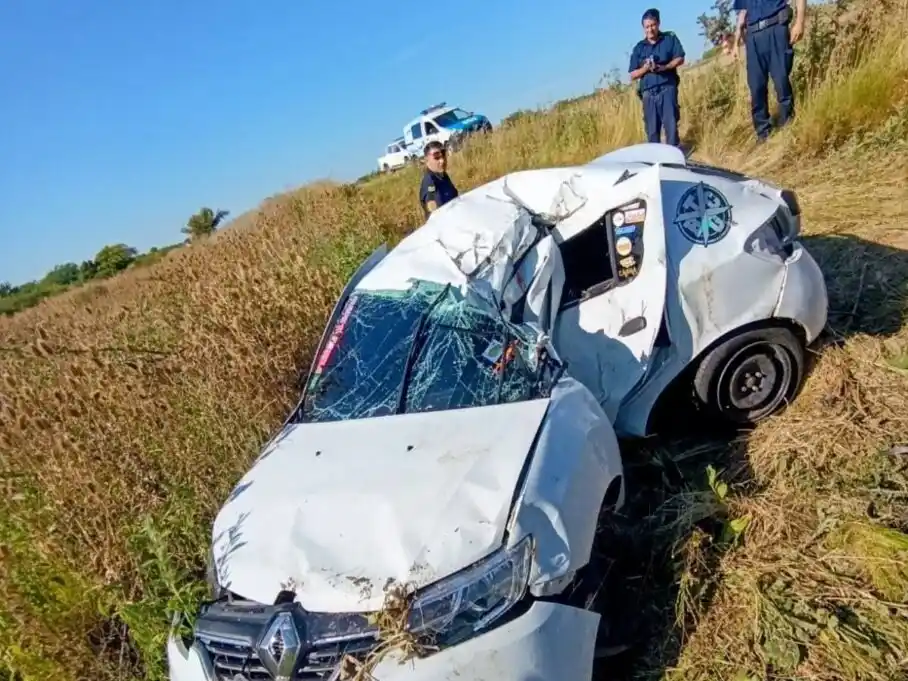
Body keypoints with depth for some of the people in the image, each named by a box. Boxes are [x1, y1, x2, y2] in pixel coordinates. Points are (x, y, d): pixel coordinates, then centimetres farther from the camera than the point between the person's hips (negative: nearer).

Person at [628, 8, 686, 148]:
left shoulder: (670, 38, 9)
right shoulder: (638, 48, 13)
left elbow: (680, 59, 1)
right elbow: (633, 75, 10)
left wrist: (663, 67, -16)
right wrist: (645, 68, -10)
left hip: (667, 88, -2)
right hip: (648, 92, 2)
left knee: (671, 124, -11)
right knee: (652, 130, 2)